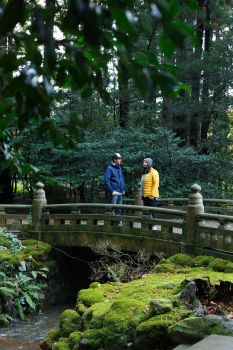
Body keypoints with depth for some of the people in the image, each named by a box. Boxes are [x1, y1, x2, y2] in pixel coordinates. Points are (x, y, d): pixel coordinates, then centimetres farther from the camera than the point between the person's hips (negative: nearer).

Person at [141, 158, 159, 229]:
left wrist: (152, 194, -20)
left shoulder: (153, 172, -8)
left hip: (151, 196, -8)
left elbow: (156, 184, -14)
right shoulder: (144, 172, 17)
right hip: (145, 196, 8)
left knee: (152, 211, -5)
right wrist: (142, 194, 15)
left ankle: (153, 225, -1)